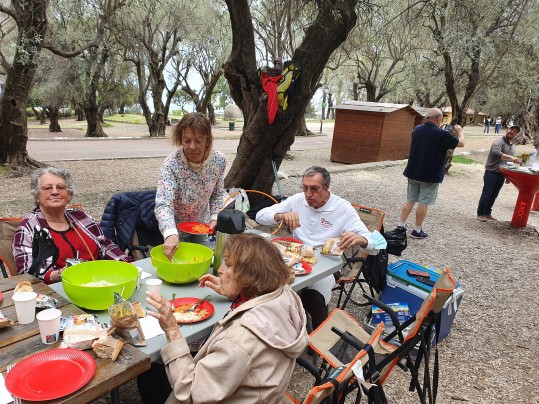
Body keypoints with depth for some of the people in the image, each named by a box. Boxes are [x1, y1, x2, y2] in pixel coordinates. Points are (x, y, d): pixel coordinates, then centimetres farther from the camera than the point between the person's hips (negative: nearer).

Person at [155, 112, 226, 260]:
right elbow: (163, 205, -37)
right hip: (175, 227, -3)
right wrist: (170, 234, -53)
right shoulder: (171, 163, -28)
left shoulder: (219, 160, -16)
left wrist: (215, 217, -11)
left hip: (202, 226, 4)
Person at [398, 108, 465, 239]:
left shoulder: (417, 129, 1)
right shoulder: (442, 134, -16)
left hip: (413, 172, 6)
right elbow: (461, 143, -2)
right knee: (423, 203, 3)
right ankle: (417, 230, 10)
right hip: (430, 175, -6)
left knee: (410, 200, 14)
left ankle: (401, 226, 15)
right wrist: (459, 131, 16)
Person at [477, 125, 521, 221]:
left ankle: (487, 213, 19)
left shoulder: (513, 146, 16)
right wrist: (511, 157, -41)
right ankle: (480, 214, 4)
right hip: (492, 172, -7)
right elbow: (496, 153, -31)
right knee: (486, 194, -4)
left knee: (493, 195, 11)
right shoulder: (498, 142, -10)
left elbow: (510, 161, 24)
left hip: (502, 175, 7)